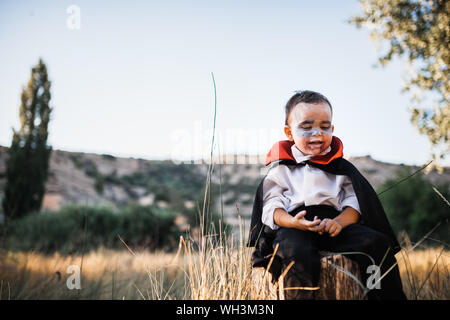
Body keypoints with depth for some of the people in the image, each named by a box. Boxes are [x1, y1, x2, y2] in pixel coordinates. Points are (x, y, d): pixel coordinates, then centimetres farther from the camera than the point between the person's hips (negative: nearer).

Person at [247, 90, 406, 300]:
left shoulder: (340, 167, 18)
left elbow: (353, 204, 9)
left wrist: (339, 221, -15)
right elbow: (271, 207, 1)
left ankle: (390, 296, -5)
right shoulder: (281, 168, 10)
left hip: (334, 224, 3)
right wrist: (294, 222, -21)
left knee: (378, 243, -20)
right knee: (297, 254, -37)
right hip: (293, 225, -3)